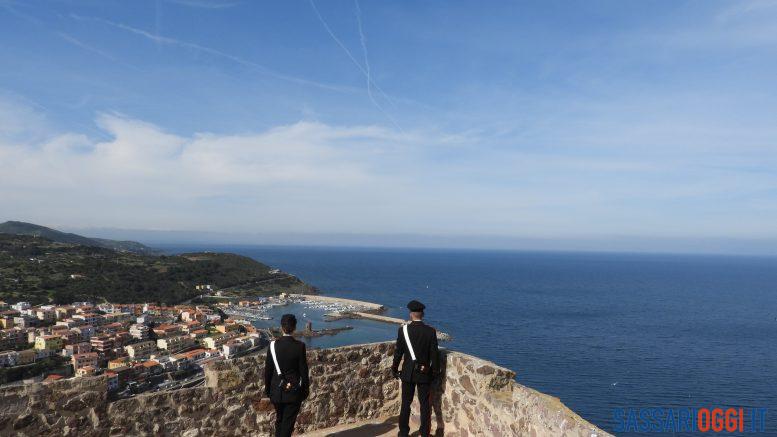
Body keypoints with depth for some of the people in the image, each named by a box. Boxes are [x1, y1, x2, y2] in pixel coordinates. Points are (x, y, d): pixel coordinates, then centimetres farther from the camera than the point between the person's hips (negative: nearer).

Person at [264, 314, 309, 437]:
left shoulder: (273, 345, -10)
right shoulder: (299, 346, -15)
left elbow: (267, 370, -2)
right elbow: (304, 370, -9)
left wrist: (267, 389, 11)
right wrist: (305, 390, 4)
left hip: (277, 391, 3)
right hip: (294, 392, -2)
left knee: (279, 420, 22)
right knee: (288, 423, 8)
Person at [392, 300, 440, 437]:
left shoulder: (403, 330, -10)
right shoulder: (431, 331, -10)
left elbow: (398, 352, -5)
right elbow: (434, 354, -6)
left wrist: (395, 369, 7)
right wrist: (435, 372, 6)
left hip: (408, 373, 0)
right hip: (425, 374, 0)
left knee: (406, 404, 13)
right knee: (425, 404, 10)